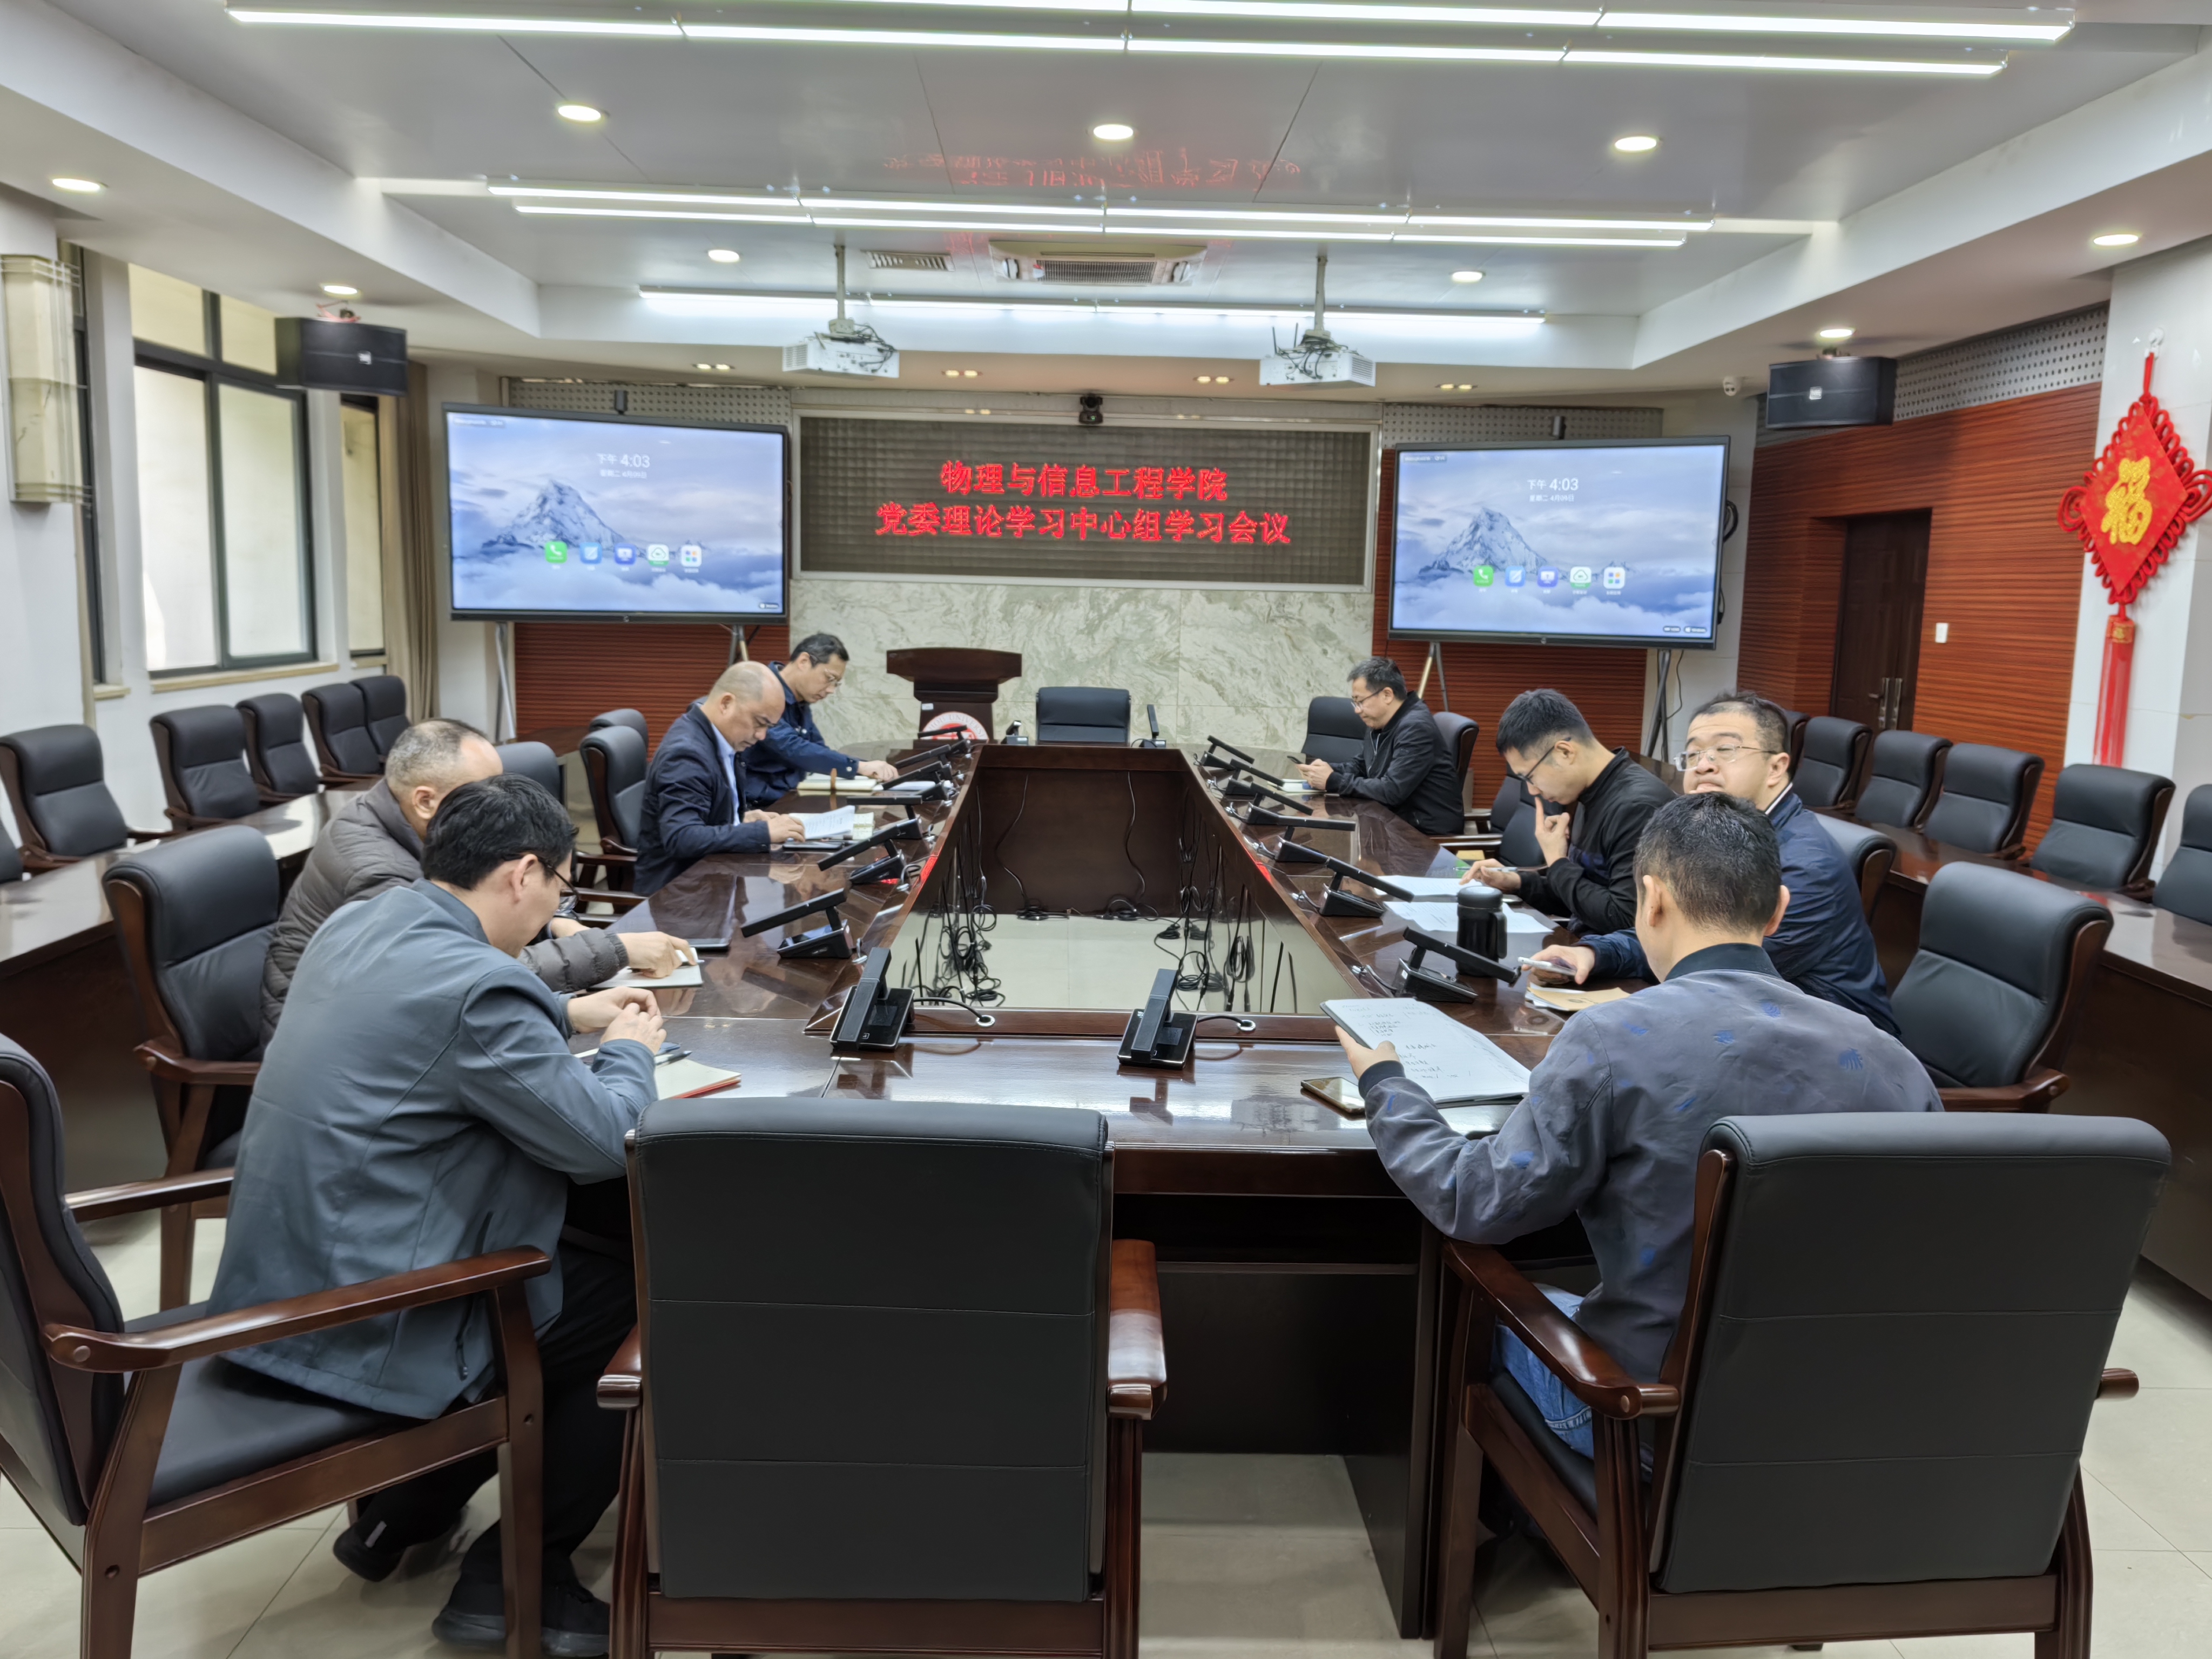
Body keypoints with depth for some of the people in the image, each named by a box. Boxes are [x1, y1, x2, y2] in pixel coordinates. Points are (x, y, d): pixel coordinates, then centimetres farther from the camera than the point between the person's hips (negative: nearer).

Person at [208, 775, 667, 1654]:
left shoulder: (358, 923, 3)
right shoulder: (476, 984, -26)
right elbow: (605, 1140, -18)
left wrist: (571, 1012, 23)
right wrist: (628, 1049, 1)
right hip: (354, 1327, -9)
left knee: (567, 1260, 23)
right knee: (634, 1288, 7)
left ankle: (400, 1512, 29)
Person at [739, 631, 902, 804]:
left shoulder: (800, 703, 13)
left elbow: (818, 752, 18)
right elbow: (791, 749, -26)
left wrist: (869, 768, 1)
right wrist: (859, 767, -26)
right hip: (757, 807, -9)